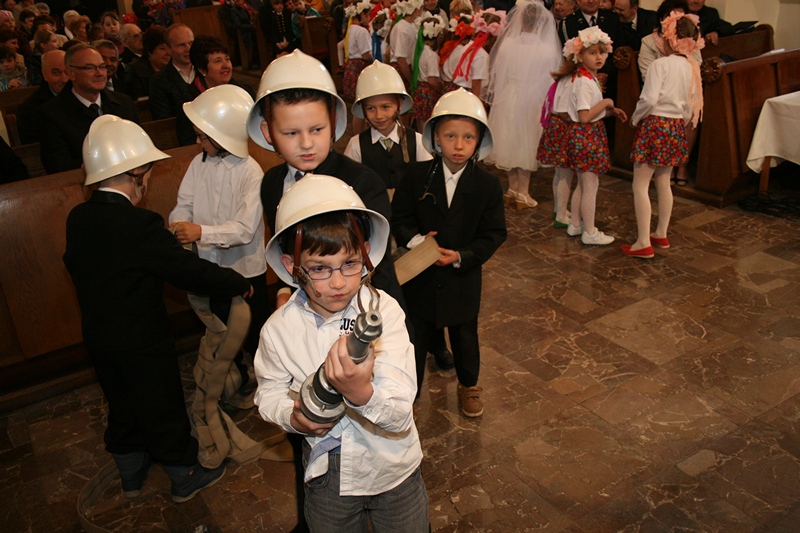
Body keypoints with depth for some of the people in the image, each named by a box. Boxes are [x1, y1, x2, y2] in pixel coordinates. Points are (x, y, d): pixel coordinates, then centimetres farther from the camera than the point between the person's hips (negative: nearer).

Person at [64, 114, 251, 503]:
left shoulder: (77, 218, -5)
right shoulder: (140, 225, -28)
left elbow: (75, 266, 9)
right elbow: (191, 270, -25)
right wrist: (240, 284, -11)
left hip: (96, 337, 7)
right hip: (142, 343, -7)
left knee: (122, 408, 25)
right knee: (163, 411, 12)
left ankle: (131, 475, 44)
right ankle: (185, 478, 32)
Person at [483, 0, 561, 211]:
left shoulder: (507, 44, -12)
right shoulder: (549, 50, -17)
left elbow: (496, 74, -1)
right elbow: (550, 82, -8)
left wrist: (493, 94, 15)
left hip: (507, 102, 2)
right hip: (532, 105, -2)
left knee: (511, 143, 17)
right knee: (526, 146, 12)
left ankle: (513, 189, 28)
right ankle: (522, 195, 18)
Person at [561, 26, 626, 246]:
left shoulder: (589, 78, 12)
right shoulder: (584, 81, -19)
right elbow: (584, 116, -25)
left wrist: (611, 111, 6)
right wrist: (606, 103, -14)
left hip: (590, 136, 10)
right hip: (587, 136, -10)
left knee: (583, 184, 17)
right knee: (591, 185, -2)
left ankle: (575, 225, 28)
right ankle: (590, 233, 8)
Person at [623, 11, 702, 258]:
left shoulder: (661, 64, -13)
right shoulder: (692, 67, 8)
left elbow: (649, 99, -20)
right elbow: (692, 105, 11)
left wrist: (635, 118, -4)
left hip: (654, 125, -8)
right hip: (677, 127, 8)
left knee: (640, 185, -3)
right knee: (663, 182, 19)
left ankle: (643, 243, -4)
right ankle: (661, 234, 30)